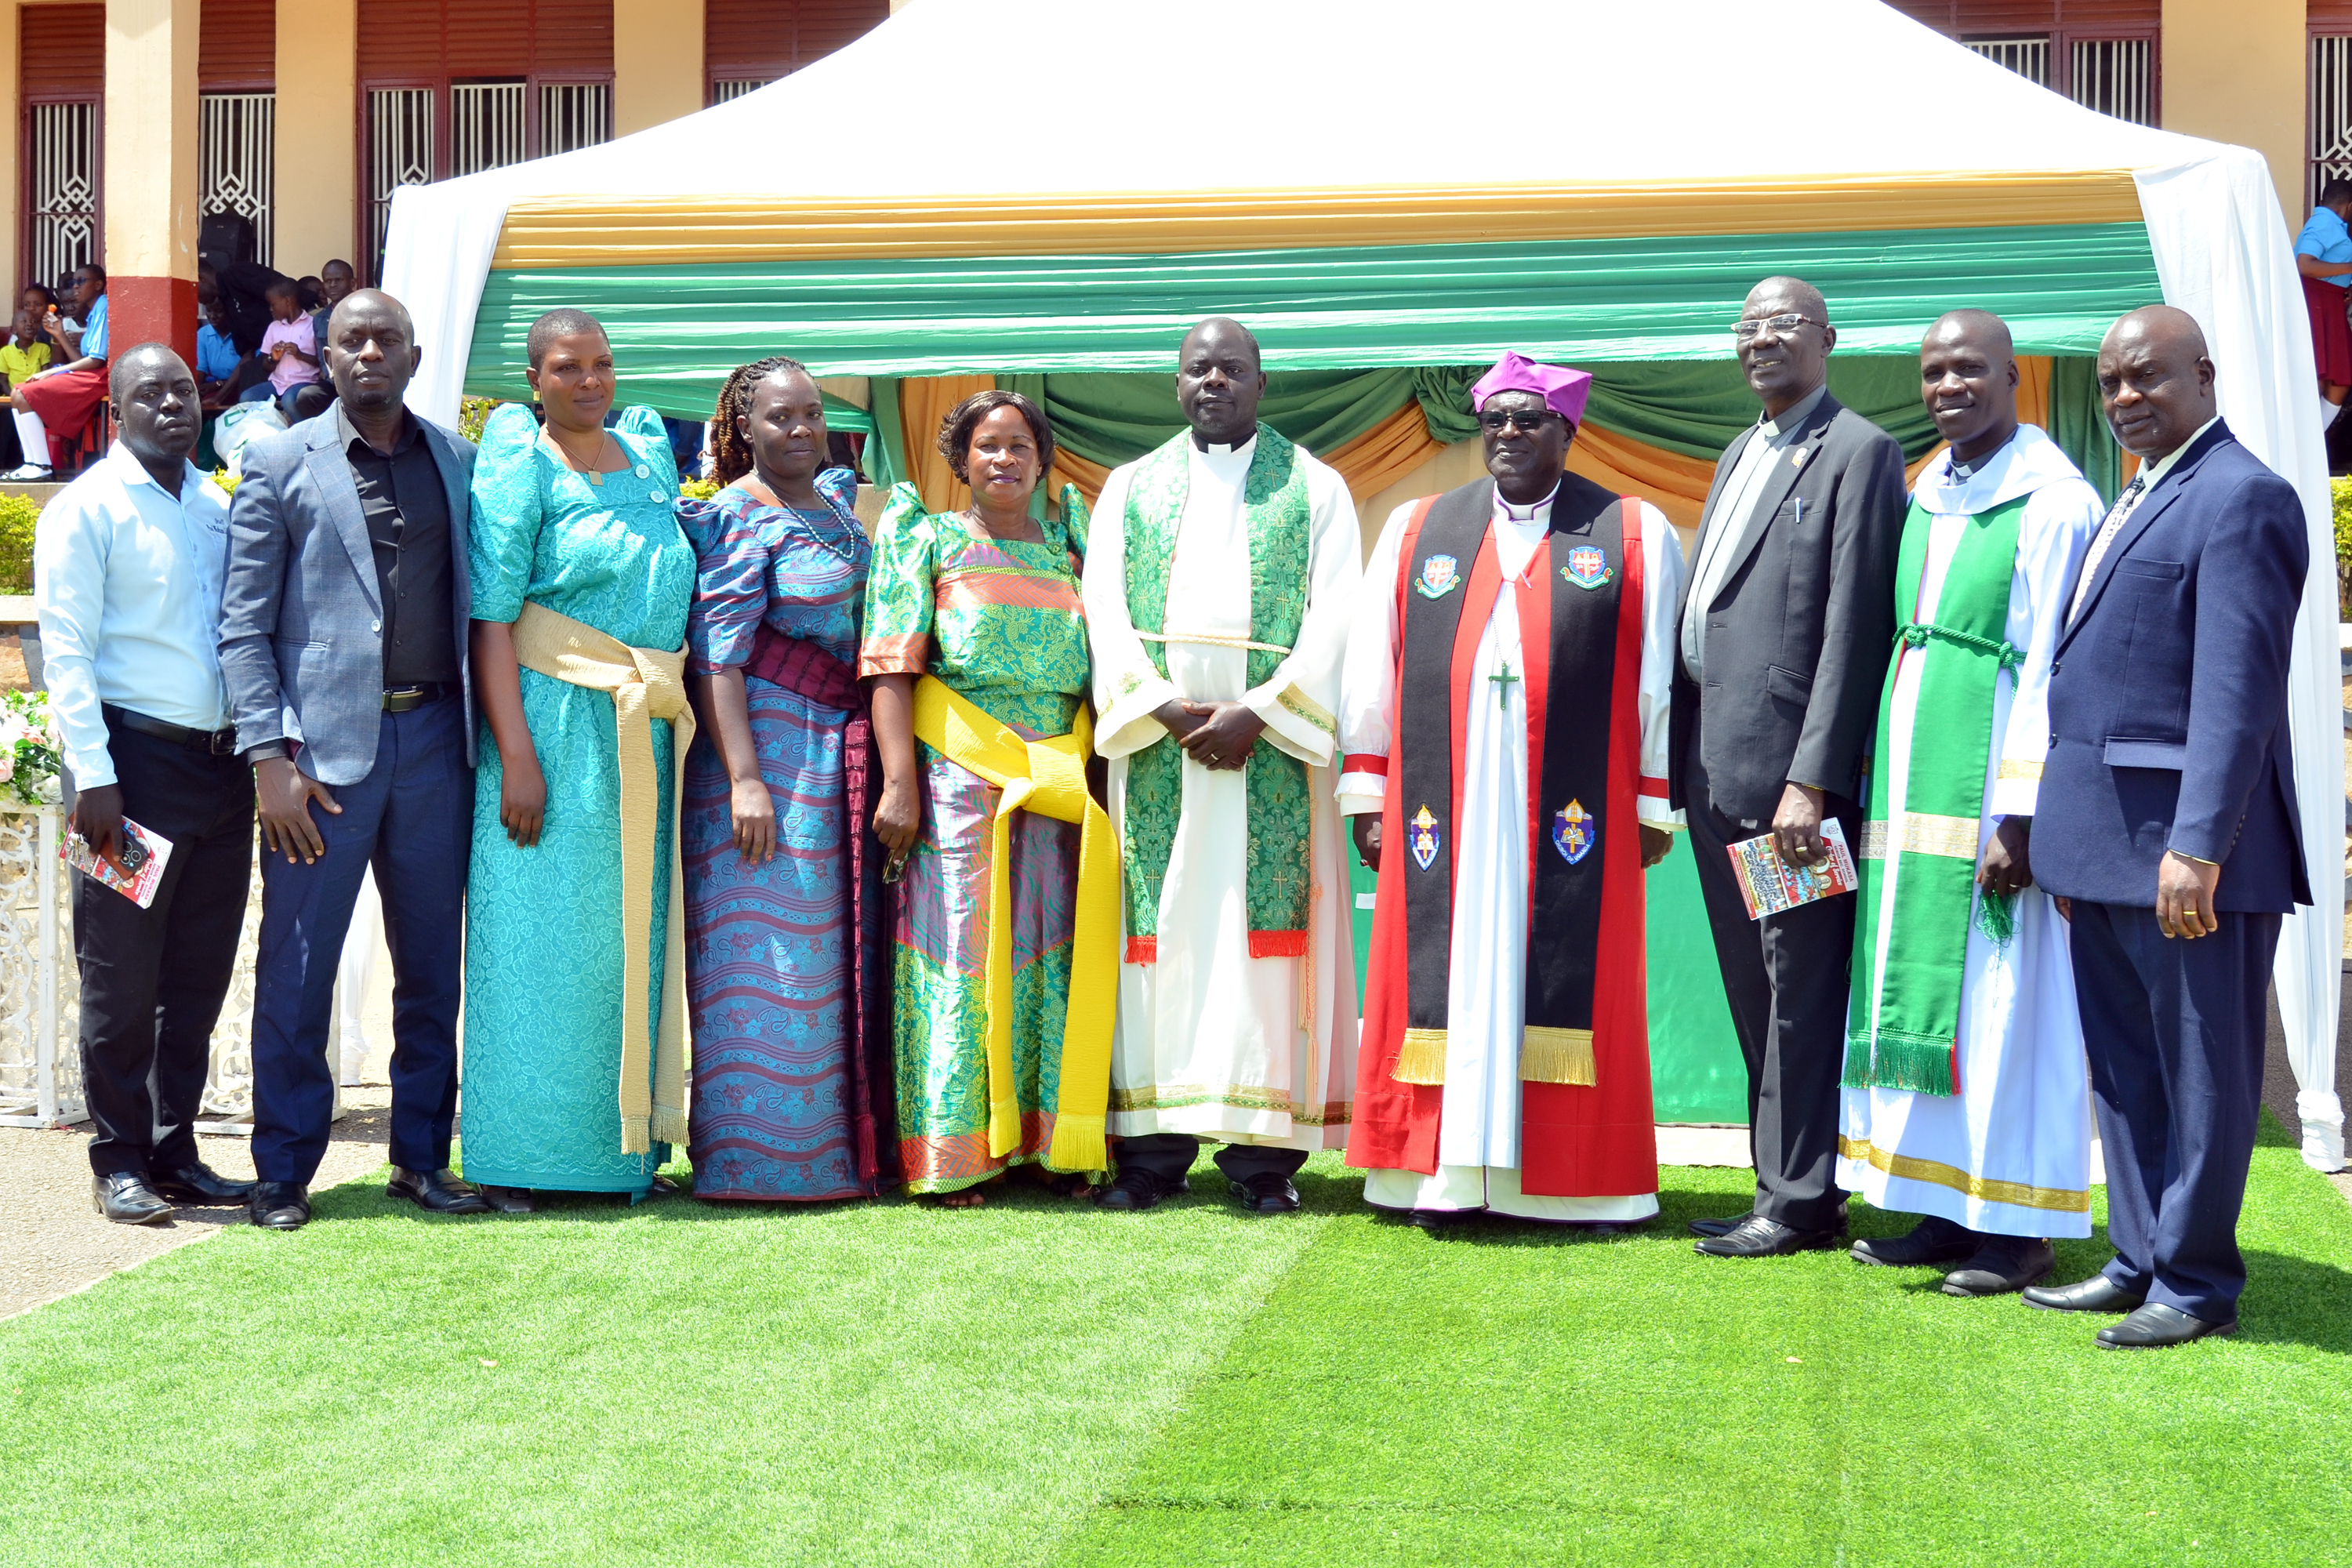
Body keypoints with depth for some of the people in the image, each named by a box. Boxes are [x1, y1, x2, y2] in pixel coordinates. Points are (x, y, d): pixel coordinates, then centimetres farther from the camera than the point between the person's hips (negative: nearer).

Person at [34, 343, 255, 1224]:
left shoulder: (217, 506, 14)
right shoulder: (88, 509, -4)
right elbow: (66, 649, -9)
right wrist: (93, 778, -15)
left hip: (223, 761, 6)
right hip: (138, 757, -6)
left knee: (199, 974, 10)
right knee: (121, 977, 0)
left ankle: (175, 1153, 19)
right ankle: (120, 1163, 9)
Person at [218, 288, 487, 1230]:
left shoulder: (456, 461, 13)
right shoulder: (280, 464, 3)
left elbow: (477, 604, 14)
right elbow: (243, 624, -1)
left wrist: (488, 738, 6)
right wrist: (270, 756, -10)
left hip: (434, 737, 3)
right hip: (326, 743, -3)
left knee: (432, 963, 9)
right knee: (297, 966, -1)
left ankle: (422, 1159, 19)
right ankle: (284, 1173, 9)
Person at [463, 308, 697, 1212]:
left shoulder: (649, 452, 15)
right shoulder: (522, 467, -5)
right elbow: (489, 618, -11)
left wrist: (674, 719, 14)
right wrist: (516, 754, -20)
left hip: (646, 736, 6)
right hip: (556, 721, -6)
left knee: (633, 940, 9)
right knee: (541, 940, -4)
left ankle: (625, 1145, 17)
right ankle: (514, 1161, 2)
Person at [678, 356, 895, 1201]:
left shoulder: (837, 501, 15)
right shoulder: (738, 517, -7)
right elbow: (715, 656, -13)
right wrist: (744, 779, -24)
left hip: (843, 754, 8)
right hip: (767, 746, -8)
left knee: (842, 947, 9)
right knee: (767, 953, -7)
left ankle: (842, 1147, 15)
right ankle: (760, 1159, -2)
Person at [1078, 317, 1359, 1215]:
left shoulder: (1315, 489, 10)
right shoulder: (1130, 488, 15)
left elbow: (1334, 619, 0)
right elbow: (1106, 610, 5)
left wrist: (1257, 713, -12)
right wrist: (1168, 709, -10)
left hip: (1272, 739, -2)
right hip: (1155, 737, 2)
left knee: (1264, 928, -6)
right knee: (1158, 929, -2)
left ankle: (1262, 1152, -6)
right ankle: (1154, 1143, 0)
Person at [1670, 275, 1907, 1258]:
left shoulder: (1858, 453, -7)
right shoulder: (1740, 455, 21)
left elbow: (1853, 628, -14)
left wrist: (1812, 780, -19)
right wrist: (1681, 766, 12)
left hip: (1788, 766, -9)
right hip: (1718, 770, 9)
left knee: (1798, 990, -2)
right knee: (1755, 994, 13)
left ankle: (1800, 1203, 5)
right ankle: (1782, 1188, 21)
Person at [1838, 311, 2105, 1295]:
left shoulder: (2053, 501, -9)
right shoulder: (1926, 496, 14)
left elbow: (2050, 670, -14)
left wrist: (2019, 814, -18)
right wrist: (1882, 790, 12)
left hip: (1992, 787, -8)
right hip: (1914, 781, 8)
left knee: (2003, 997, -3)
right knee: (1922, 986, 10)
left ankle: (2019, 1225, 7)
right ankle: (1949, 1209, 18)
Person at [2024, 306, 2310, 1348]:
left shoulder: (2241, 498, -11)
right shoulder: (2135, 501, 18)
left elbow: (2237, 692, -19)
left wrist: (2199, 846, -23)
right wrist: (2070, 844, 17)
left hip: (2185, 844, -9)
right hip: (2104, 840, 9)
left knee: (2200, 1068, 1)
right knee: (2123, 1065, 14)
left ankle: (2197, 1282, 9)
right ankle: (2138, 1258, 23)